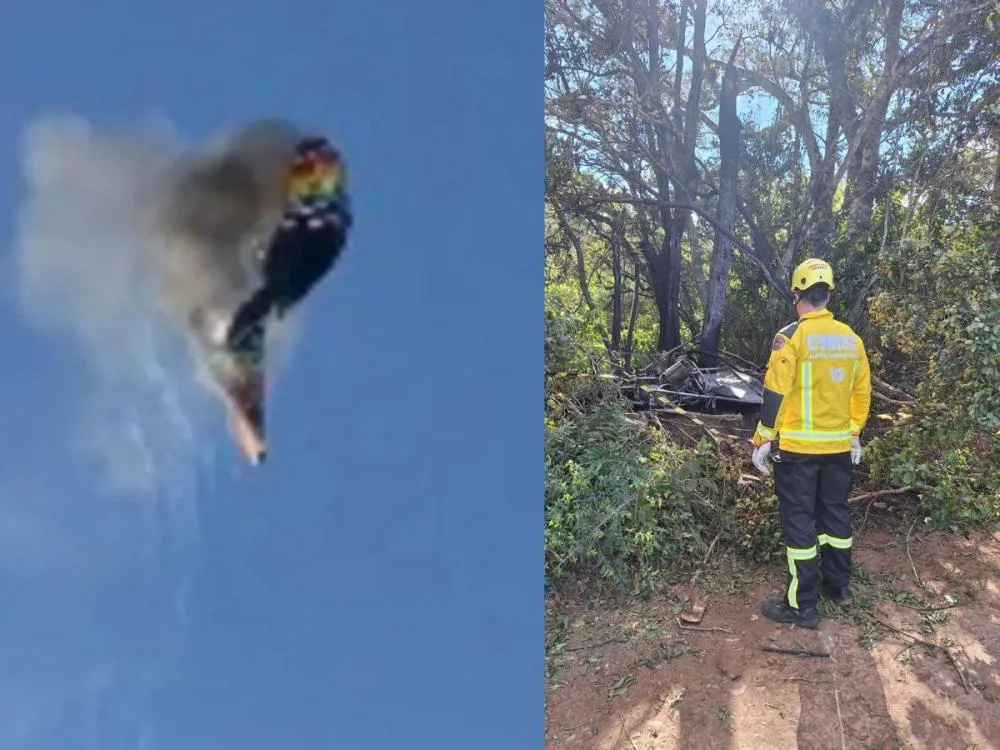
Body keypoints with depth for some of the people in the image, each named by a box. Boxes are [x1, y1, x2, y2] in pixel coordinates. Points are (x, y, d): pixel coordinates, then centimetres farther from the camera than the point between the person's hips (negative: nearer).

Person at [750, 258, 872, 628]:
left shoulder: (791, 337, -14)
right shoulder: (851, 338, 5)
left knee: (798, 521, 1)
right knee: (836, 513, 20)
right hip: (839, 446, 6)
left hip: (798, 447, -6)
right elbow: (862, 392, 12)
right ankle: (840, 585, 34)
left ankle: (802, 605, 7)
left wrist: (762, 441, -8)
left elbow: (775, 395, -16)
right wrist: (855, 434, 24)